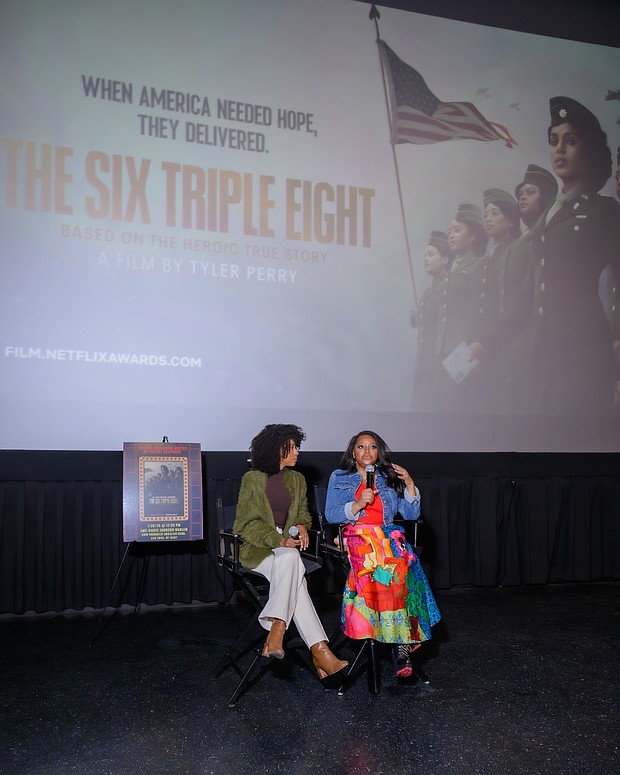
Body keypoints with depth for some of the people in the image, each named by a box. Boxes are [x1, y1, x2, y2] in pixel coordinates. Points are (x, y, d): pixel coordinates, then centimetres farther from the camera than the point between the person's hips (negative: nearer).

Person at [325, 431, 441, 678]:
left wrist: (410, 484, 2)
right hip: (354, 537, -2)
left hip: (387, 537, 2)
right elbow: (330, 515, 5)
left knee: (403, 564, -34)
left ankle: (402, 640, -31)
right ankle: (403, 643, -31)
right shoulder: (339, 478, 16)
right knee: (386, 568, -34)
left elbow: (411, 514, 14)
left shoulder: (390, 479, 21)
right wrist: (358, 504, -8)